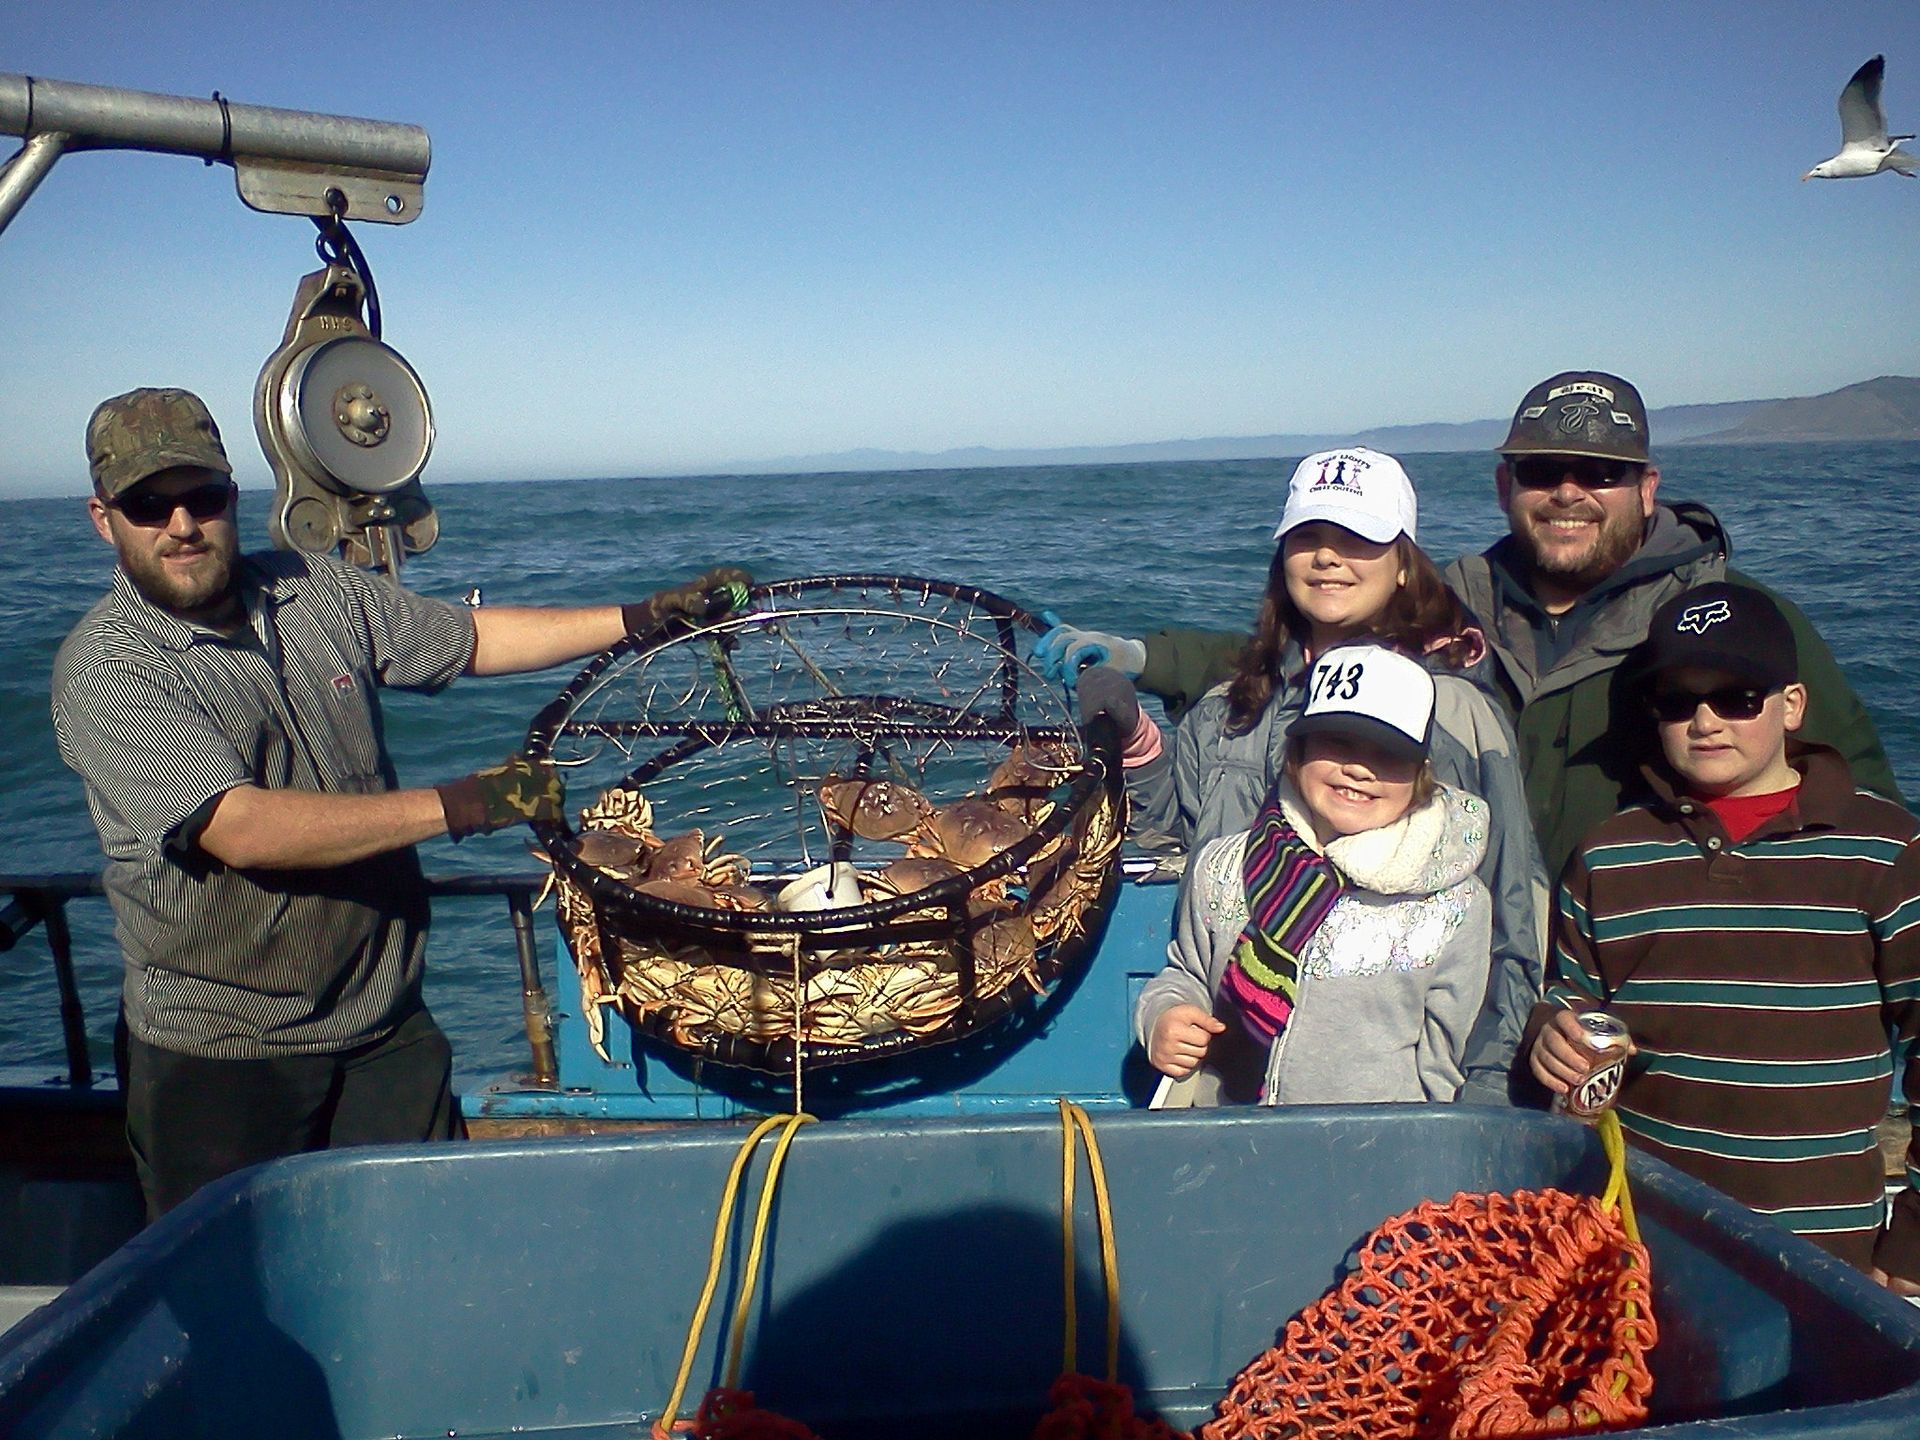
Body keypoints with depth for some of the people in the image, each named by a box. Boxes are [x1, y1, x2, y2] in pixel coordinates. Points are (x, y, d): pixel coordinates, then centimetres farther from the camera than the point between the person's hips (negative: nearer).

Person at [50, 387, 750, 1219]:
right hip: (223, 1062, -4)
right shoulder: (105, 669, -14)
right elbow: (244, 831, -25)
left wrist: (649, 618, 8)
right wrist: (458, 806, -25)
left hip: (389, 1033, 5)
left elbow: (472, 639, 13)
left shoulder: (313, 591, 3)